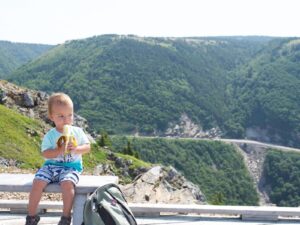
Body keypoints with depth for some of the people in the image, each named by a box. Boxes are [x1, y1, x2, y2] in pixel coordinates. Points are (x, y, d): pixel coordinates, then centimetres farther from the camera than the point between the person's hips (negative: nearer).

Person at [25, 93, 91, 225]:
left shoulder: (77, 132, 2)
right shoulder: (49, 136, -1)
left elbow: (87, 147, 1)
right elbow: (45, 153, -9)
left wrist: (76, 149, -19)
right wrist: (60, 150, -25)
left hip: (71, 167, -1)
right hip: (51, 165, 1)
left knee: (67, 184, -32)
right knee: (37, 183, -22)